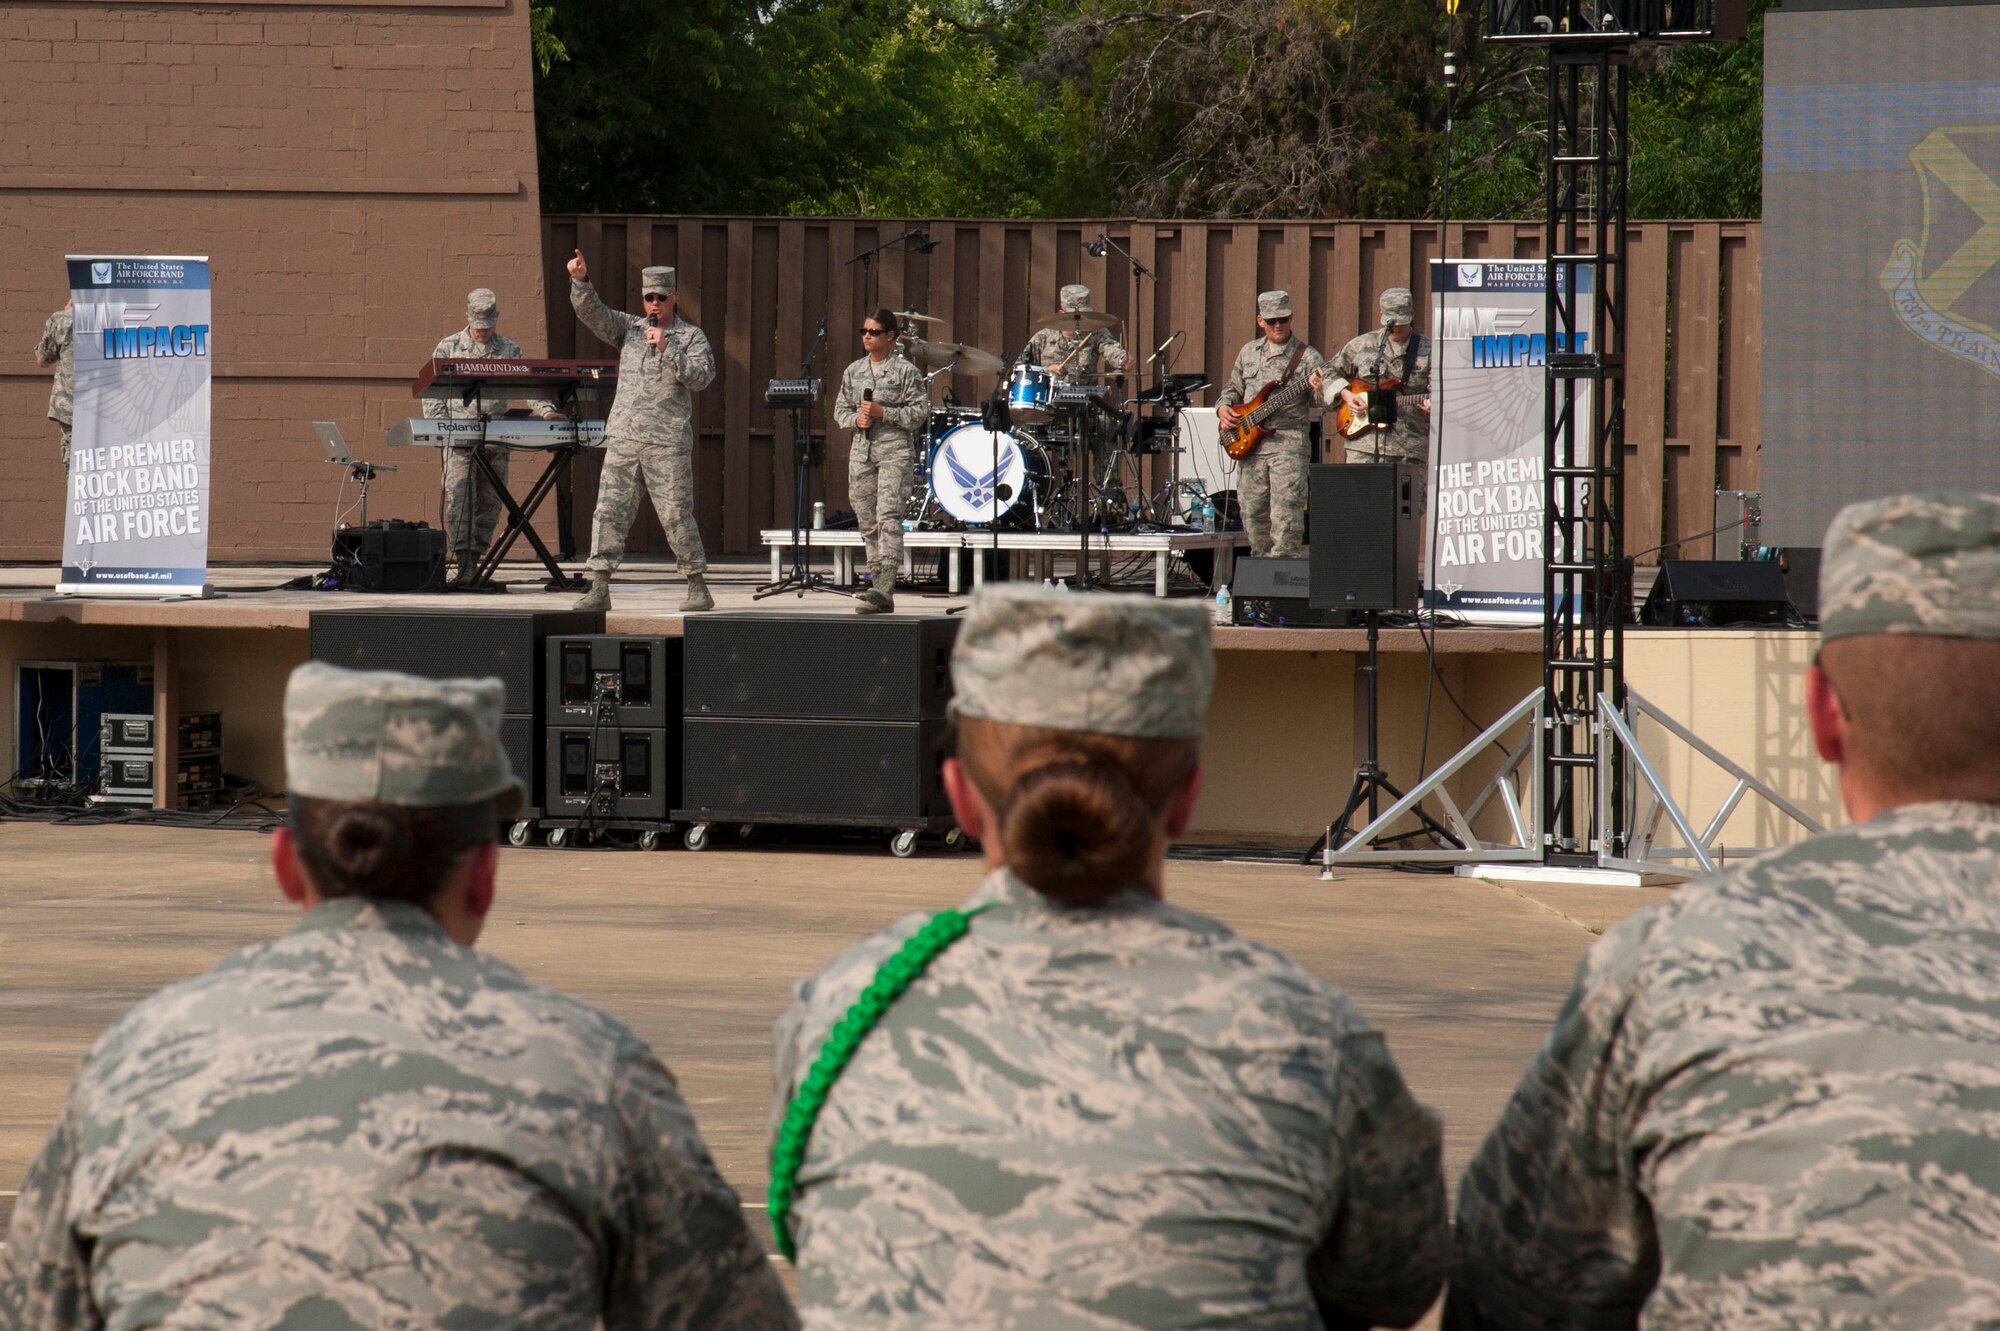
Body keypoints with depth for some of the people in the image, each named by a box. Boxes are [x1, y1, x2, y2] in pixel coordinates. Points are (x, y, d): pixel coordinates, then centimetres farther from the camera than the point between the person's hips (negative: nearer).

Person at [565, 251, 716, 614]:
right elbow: (592, 312, 4)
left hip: (668, 442, -4)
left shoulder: (692, 337, 5)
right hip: (622, 437, 4)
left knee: (677, 515, -3)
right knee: (609, 511, -2)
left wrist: (666, 349, -16)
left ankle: (698, 588, 5)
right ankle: (599, 589, 0)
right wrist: (580, 281, -13)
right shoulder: (628, 328, 15)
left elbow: (701, 377, -9)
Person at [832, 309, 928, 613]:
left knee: (888, 518, -17)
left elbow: (920, 411, -5)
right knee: (867, 522, 6)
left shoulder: (905, 371, -2)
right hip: (861, 451, 6)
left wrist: (884, 413, -14)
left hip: (895, 451, -6)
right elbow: (840, 409, 17)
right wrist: (856, 419, -4)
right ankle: (880, 586, 11)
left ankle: (884, 588, -27)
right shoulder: (853, 371, 13)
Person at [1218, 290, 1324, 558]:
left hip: (1289, 443, -5)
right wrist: (1224, 408, 7)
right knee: (1252, 511, 9)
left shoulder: (1307, 357, -1)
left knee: (1285, 513, -16)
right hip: (1249, 443, 5)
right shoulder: (1249, 352, 15)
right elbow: (1233, 388, 27)